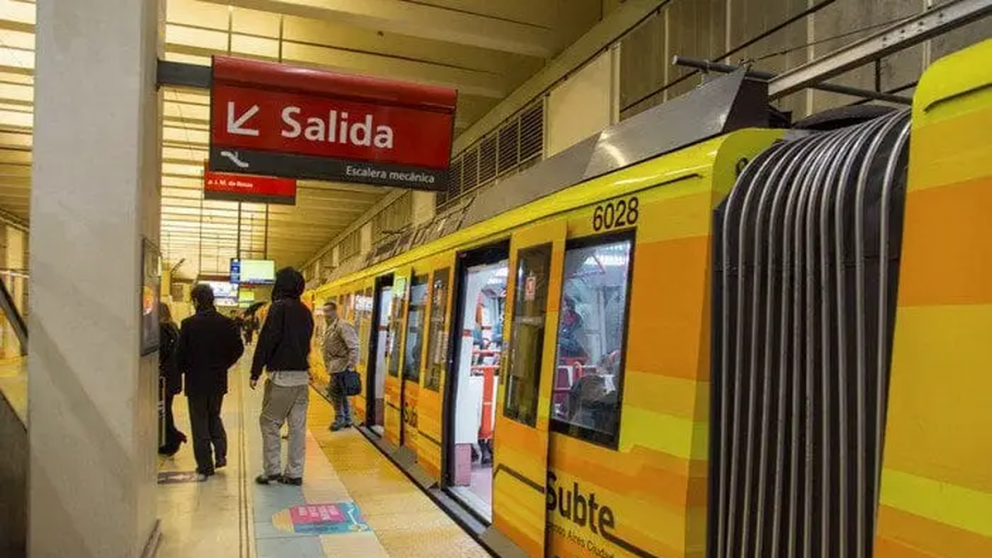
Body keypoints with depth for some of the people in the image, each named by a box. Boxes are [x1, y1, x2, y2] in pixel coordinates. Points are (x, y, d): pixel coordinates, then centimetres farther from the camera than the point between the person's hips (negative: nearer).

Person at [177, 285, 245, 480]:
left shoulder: (189, 324, -13)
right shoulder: (227, 323, -4)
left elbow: (181, 353, -11)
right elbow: (238, 348, 0)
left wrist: (184, 369, 8)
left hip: (196, 380, -3)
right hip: (218, 380, 3)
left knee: (199, 422, 6)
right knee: (214, 416, 23)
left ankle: (205, 467, 9)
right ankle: (220, 453, 9)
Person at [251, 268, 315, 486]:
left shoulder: (279, 307, -9)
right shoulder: (305, 311, 13)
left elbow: (266, 341, -12)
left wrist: (256, 372, -9)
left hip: (282, 375, -6)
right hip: (302, 375, 6)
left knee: (269, 422, 5)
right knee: (298, 425, 8)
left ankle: (272, 470, 5)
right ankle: (294, 473, 12)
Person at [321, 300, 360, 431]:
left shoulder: (342, 326, -16)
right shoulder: (328, 327, 14)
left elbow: (353, 347, -21)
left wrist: (350, 364, -24)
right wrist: (328, 365, 20)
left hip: (341, 364, -9)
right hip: (334, 365, 10)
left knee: (333, 389, -12)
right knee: (340, 392, 13)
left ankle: (340, 418, 1)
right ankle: (347, 419, 22)